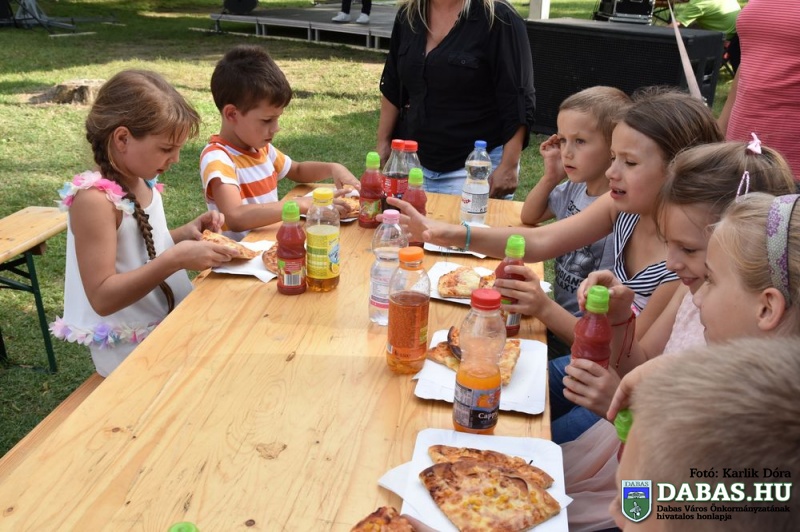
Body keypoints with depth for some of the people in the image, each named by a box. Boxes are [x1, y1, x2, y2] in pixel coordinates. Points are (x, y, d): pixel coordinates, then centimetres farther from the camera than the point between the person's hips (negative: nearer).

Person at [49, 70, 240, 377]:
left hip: (169, 324, 8)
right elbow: (102, 297, -24)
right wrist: (176, 258, -31)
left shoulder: (144, 183, 2)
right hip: (130, 350, -7)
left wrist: (185, 234, -1)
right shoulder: (95, 199, -21)